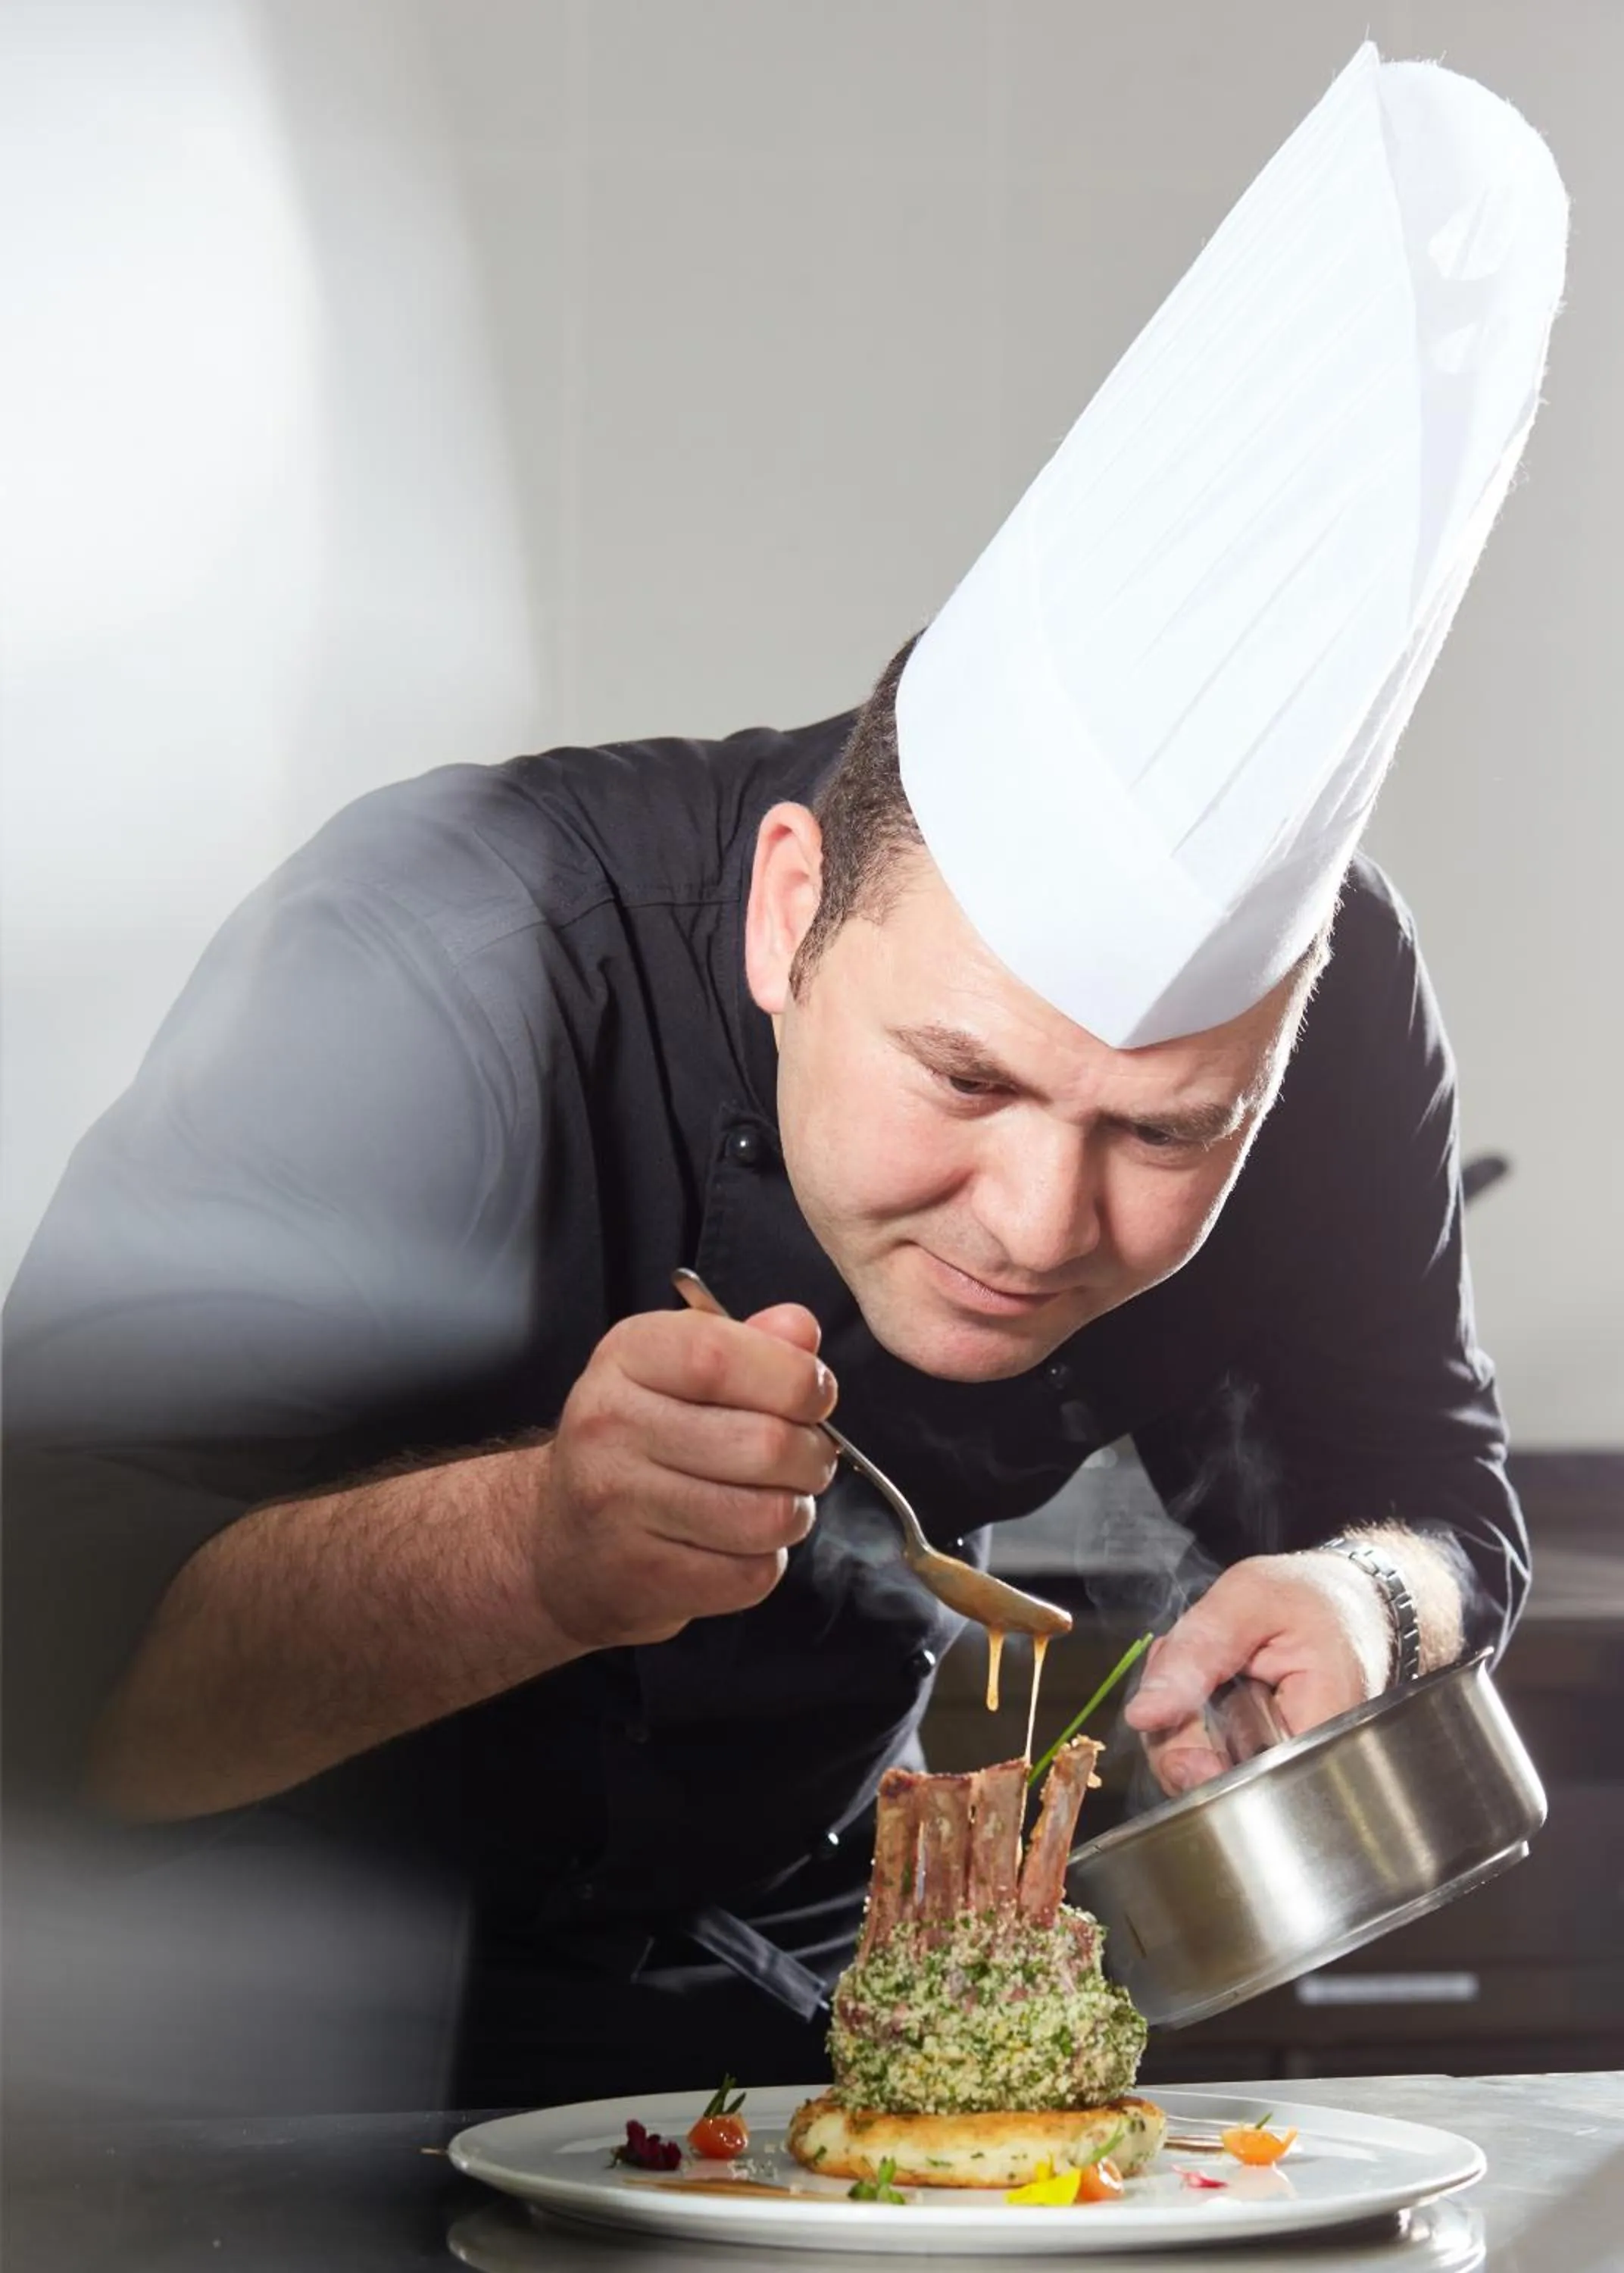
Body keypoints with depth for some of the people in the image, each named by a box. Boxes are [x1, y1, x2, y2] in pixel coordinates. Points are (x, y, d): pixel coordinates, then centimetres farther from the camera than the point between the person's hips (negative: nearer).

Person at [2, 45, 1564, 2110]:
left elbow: (1431, 1482, -3)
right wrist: (532, 1552, -52)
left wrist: (1357, 1603, -26)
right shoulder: (435, 963, -31)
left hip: (813, 1980, 4)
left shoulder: (1323, 1000, -17)